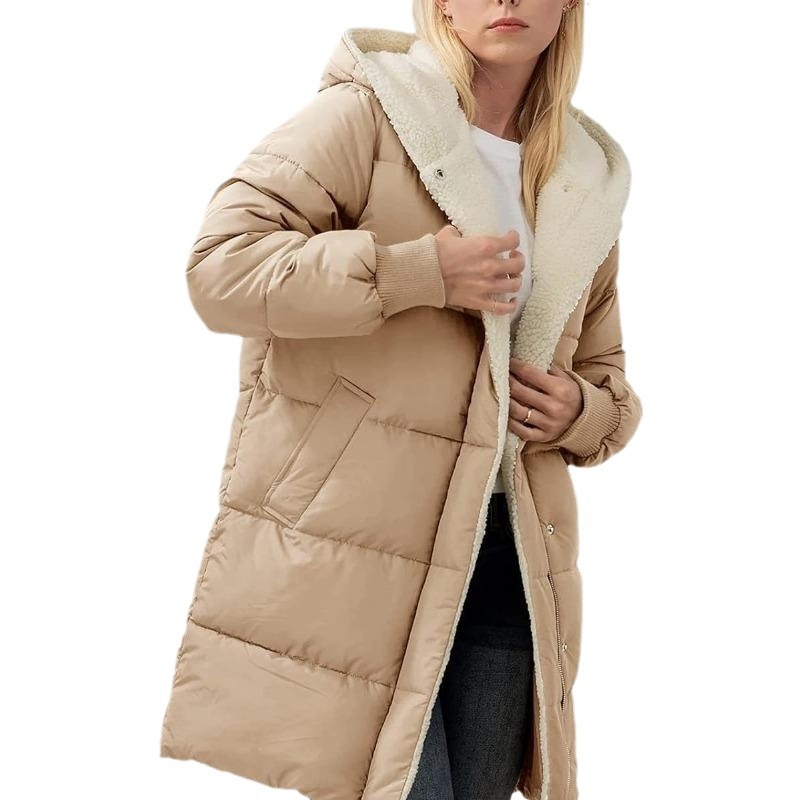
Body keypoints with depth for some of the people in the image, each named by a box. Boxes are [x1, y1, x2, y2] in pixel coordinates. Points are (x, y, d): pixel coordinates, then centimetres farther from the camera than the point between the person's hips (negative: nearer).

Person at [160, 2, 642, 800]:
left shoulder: (586, 182, 15)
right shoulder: (367, 112, -3)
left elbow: (608, 377, 26)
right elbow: (221, 265, -14)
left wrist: (584, 414, 1)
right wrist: (423, 270, -17)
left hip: (508, 558, 6)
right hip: (354, 548, -6)